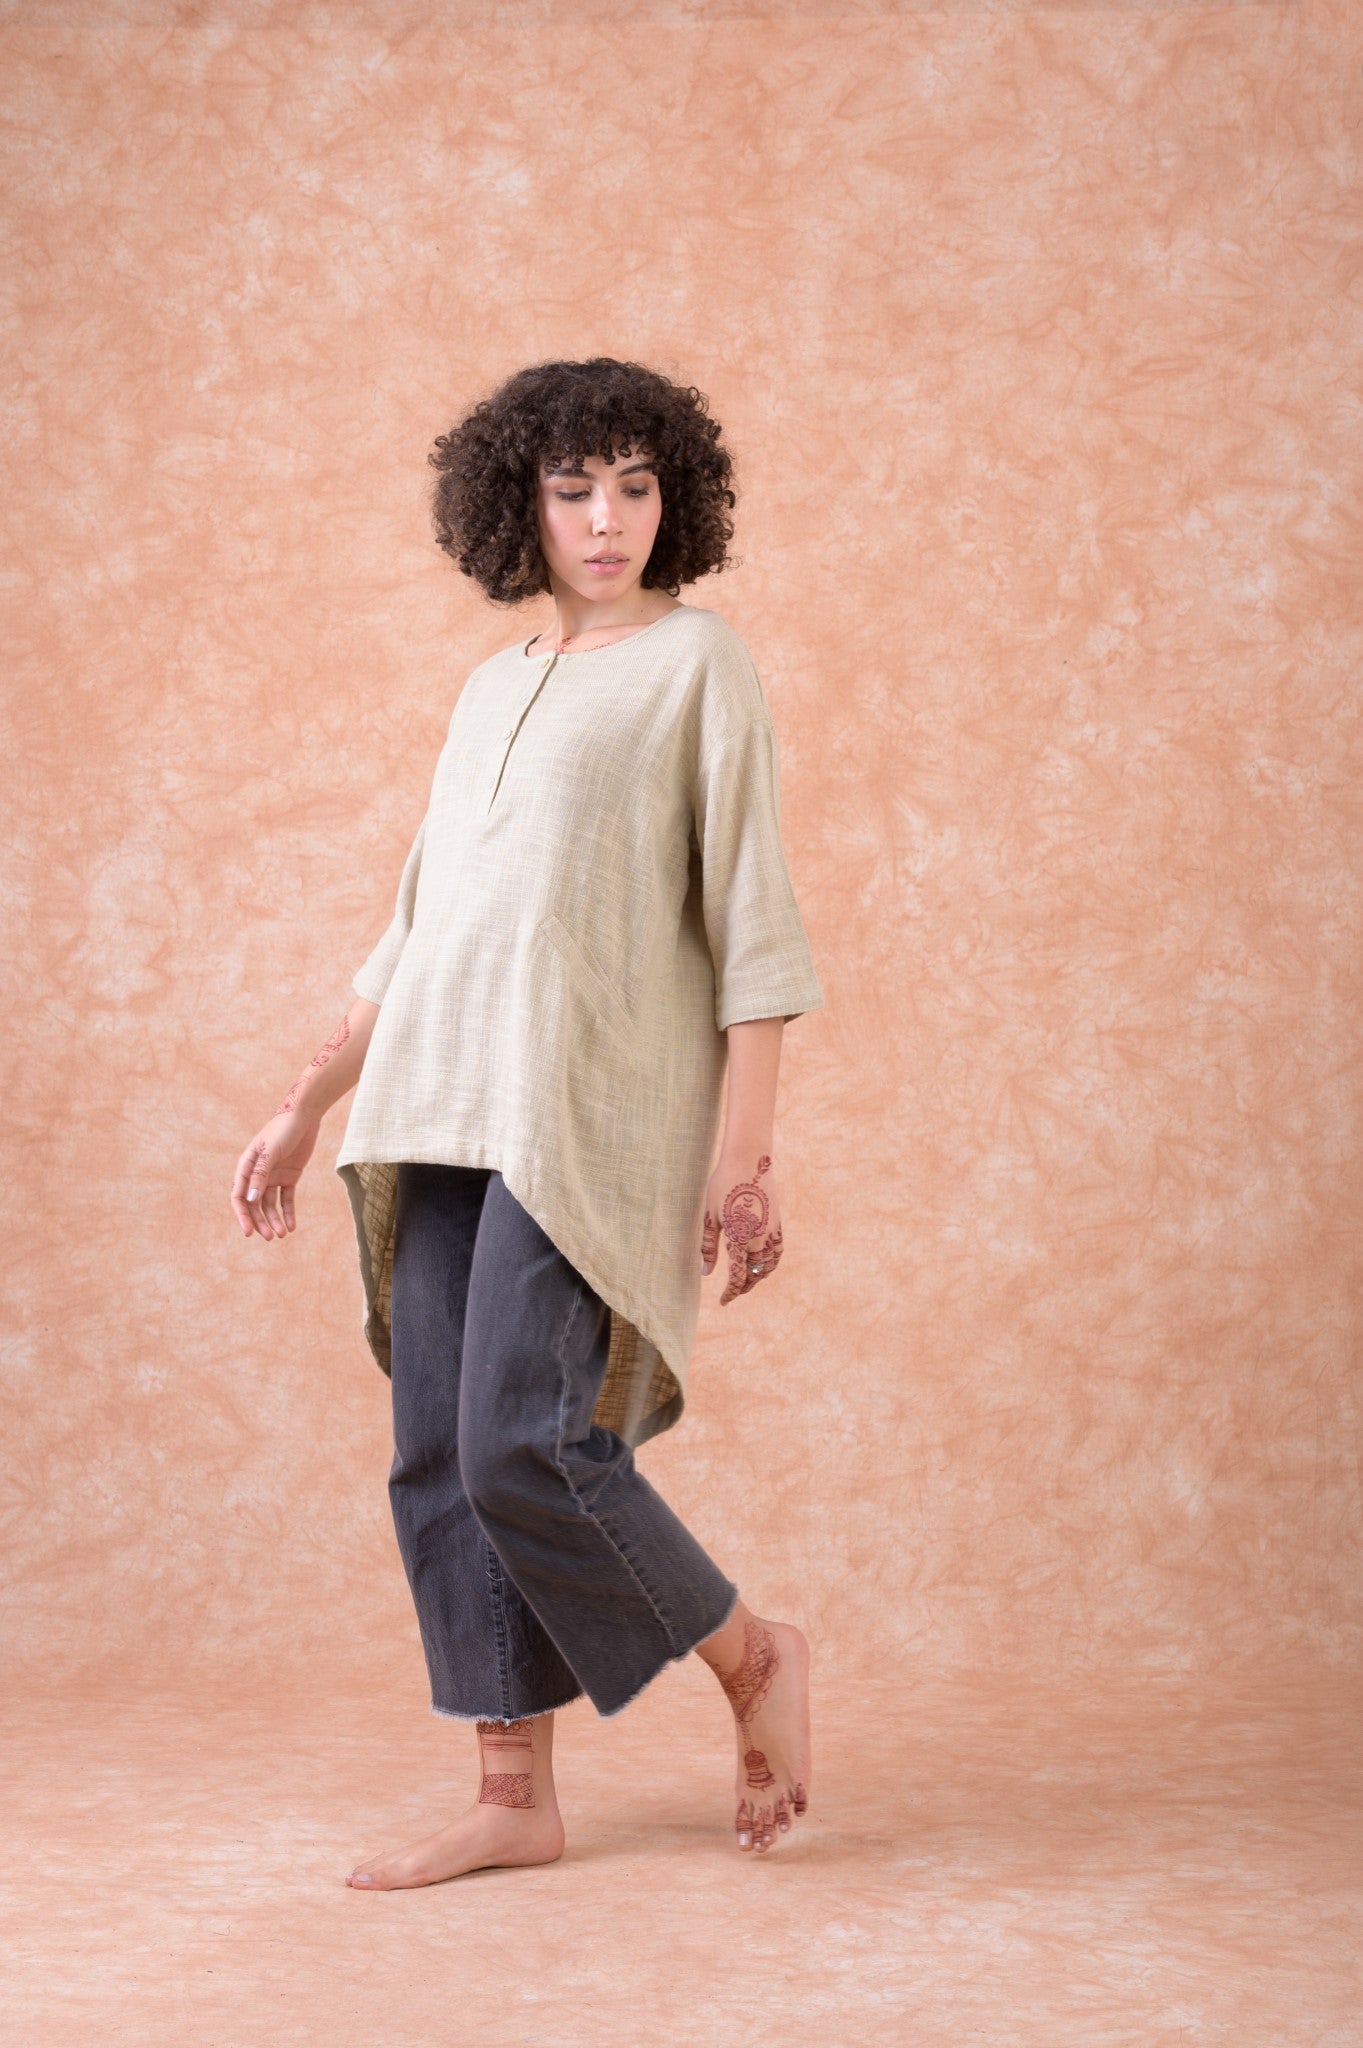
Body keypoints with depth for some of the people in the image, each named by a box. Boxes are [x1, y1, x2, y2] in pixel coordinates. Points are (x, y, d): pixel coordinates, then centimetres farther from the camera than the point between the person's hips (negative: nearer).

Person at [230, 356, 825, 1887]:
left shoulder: (698, 661, 2)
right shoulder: (492, 690, 20)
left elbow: (751, 919, -4)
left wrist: (745, 1148, -12)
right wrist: (305, 1110, 19)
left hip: (592, 1103, -6)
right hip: (443, 1110, 7)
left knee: (526, 1447, -14)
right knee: (439, 1459, 2)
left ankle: (754, 1658, 8)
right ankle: (515, 1800, 10)